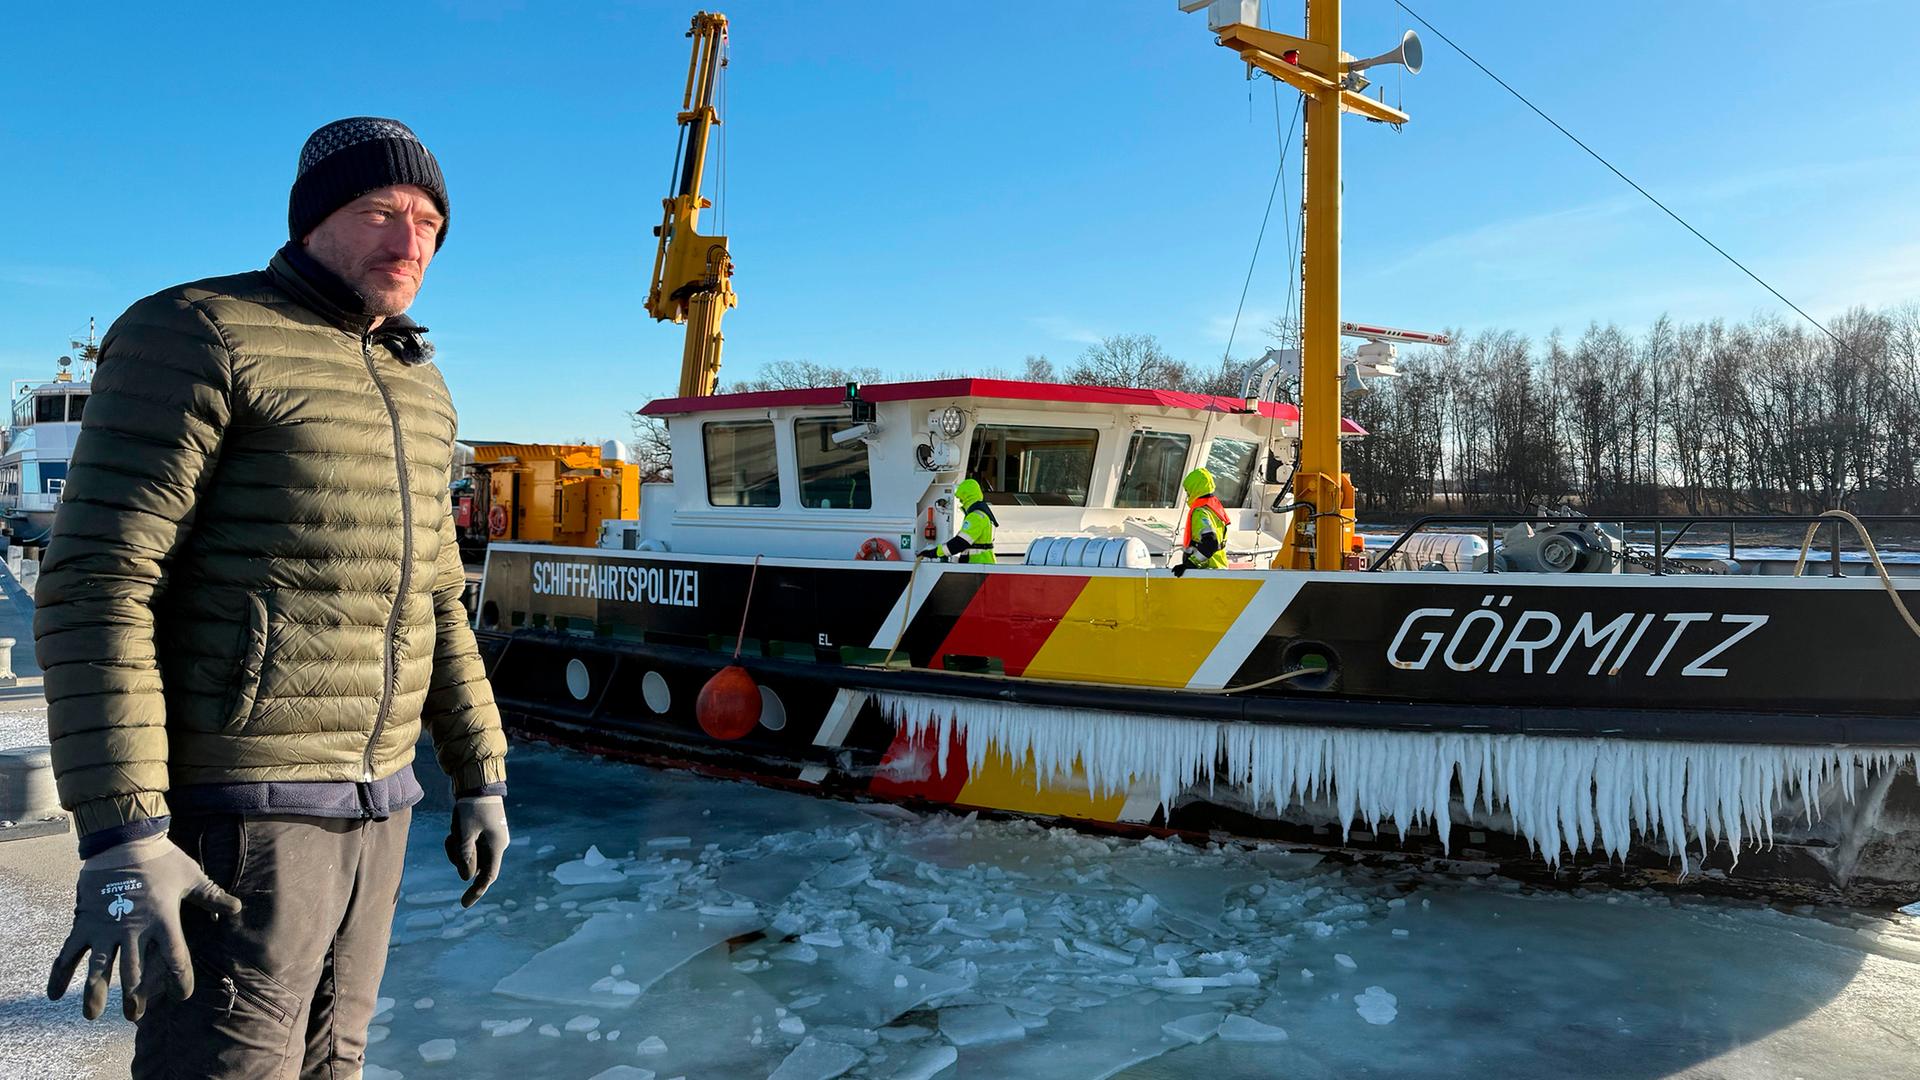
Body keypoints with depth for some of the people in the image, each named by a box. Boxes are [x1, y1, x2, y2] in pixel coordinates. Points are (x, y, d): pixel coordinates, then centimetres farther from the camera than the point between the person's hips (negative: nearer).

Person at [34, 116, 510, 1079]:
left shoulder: (418, 390, 15)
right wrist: (122, 839, -22)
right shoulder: (194, 335, -8)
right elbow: (95, 584, -16)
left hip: (372, 804, 7)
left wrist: (480, 777, 15)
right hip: (229, 814, -7)